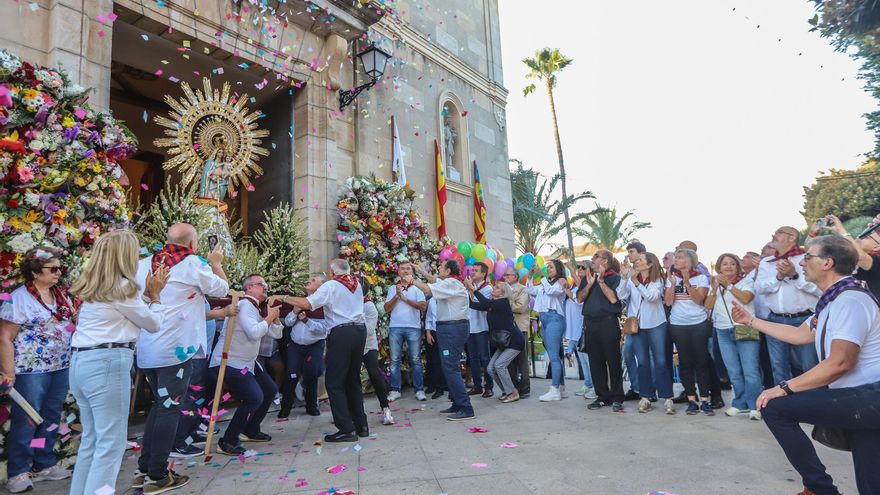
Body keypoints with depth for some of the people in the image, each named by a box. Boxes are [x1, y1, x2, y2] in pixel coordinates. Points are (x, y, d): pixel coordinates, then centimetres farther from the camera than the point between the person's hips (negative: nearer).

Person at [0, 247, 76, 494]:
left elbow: (77, 321, 20)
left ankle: (45, 465, 28)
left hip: (61, 368, 6)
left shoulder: (62, 295, 8)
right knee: (25, 422, 4)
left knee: (51, 419, 15)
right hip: (32, 370, -6)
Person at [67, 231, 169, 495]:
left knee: (91, 439, 16)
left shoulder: (93, 288, 15)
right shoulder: (121, 287, -11)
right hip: (107, 364, -9)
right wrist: (155, 295, 11)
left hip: (81, 363, 9)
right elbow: (153, 323, -1)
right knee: (110, 443, -4)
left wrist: (146, 294, 16)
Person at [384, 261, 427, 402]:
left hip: (413, 327, -2)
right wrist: (396, 296, -6)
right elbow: (387, 308, 6)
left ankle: (419, 390, 7)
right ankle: (395, 390, 10)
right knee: (395, 360, 2)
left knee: (416, 360, 1)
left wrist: (406, 299, -8)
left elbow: (423, 306, -5)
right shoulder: (392, 288, 13)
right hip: (395, 327, 2)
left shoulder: (417, 288, 8)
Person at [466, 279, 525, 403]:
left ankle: (513, 393, 0)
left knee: (499, 365, -17)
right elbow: (473, 304, -4)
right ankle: (507, 391, 18)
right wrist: (468, 290, -13)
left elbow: (485, 303, -32)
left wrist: (473, 289, -28)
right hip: (503, 343, 8)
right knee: (491, 368, 0)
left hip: (515, 342, -8)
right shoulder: (491, 304, 4)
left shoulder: (504, 302, -18)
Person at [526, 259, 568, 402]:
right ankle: (560, 387, 16)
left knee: (553, 356, -10)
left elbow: (550, 291, -17)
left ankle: (555, 391, -8)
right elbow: (530, 290, 19)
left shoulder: (561, 282, -1)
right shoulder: (545, 283, 20)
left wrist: (541, 275, -16)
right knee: (554, 356, 10)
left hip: (554, 318, -8)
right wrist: (530, 275, 10)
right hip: (544, 320, 8)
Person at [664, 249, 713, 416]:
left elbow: (699, 300, -13)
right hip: (678, 325, 2)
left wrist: (687, 282, -22)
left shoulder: (701, 278, 1)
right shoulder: (672, 278, 7)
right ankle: (691, 400, 10)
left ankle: (704, 400, 6)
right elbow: (668, 302, -2)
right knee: (685, 362, 3)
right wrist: (673, 284, -14)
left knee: (701, 361, 0)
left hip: (699, 324, -2)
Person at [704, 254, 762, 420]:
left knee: (750, 370, -6)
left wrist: (728, 285, -13)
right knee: (734, 372, 7)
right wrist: (715, 288, -7)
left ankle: (754, 406, 1)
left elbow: (746, 298, -15)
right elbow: (708, 305, 3)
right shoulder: (715, 284, 15)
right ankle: (741, 404, 16)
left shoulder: (746, 280, 3)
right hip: (724, 332, 4)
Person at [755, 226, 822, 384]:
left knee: (810, 367, 1)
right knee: (779, 367, 12)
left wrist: (795, 275, -17)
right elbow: (759, 287, 0)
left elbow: (820, 288, -11)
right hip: (775, 320, 5)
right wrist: (778, 277, -14)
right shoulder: (766, 262, 13)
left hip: (804, 319, -4)